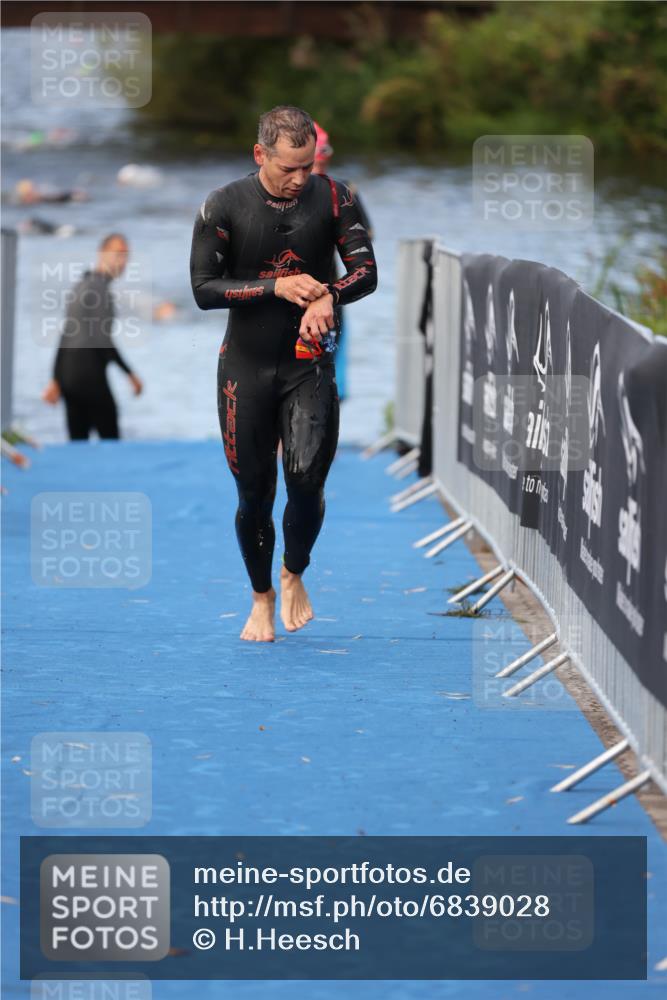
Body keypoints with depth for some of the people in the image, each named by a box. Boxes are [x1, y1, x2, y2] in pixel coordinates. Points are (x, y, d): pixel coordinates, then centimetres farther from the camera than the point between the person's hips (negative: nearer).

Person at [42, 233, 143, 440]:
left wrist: (56, 380, 22)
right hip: (90, 376, -9)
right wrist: (130, 374, -13)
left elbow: (66, 336, 20)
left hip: (68, 375, 9)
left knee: (78, 444, 7)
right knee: (110, 439, -5)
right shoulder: (98, 288, -12)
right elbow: (102, 339, -18)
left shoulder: (81, 286, 17)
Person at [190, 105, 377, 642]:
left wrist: (327, 295, -24)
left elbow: (366, 272, -3)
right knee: (254, 493, 4)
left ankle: (295, 575, 12)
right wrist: (277, 287, -19)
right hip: (246, 366, 0)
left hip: (309, 366, 0)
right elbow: (204, 288, -8)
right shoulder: (224, 206, -6)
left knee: (306, 478, -16)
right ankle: (262, 597, 26)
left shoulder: (332, 197, -2)